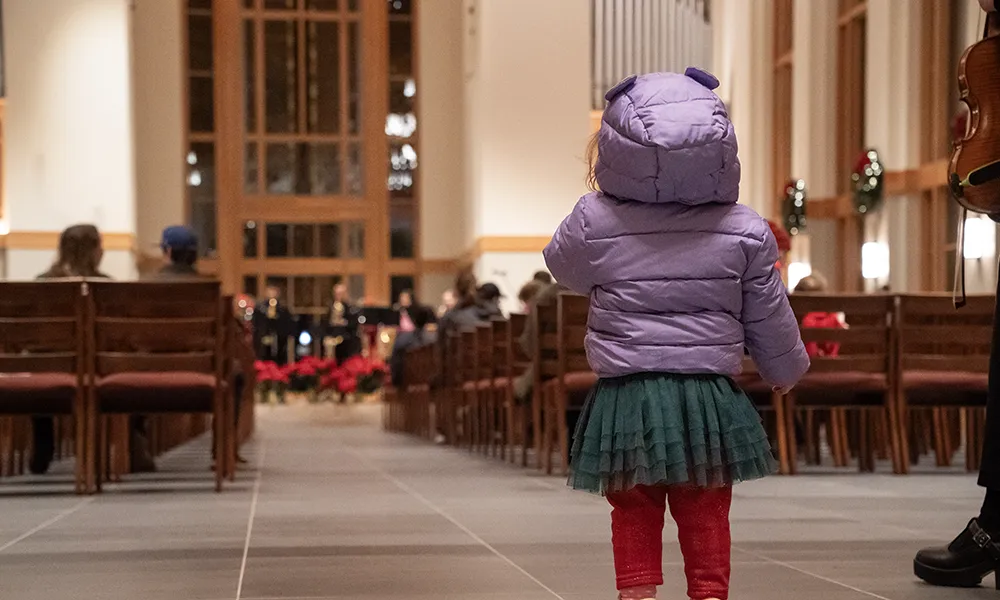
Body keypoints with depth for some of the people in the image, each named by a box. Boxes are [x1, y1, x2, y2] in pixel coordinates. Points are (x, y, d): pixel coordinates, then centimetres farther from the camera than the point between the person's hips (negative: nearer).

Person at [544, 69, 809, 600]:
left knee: (634, 515, 13)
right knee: (705, 517, 11)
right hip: (708, 394, 0)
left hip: (624, 395, 0)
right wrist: (786, 369, 23)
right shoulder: (744, 231, -5)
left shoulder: (594, 222, -8)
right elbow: (769, 318, 5)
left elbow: (563, 267, 13)